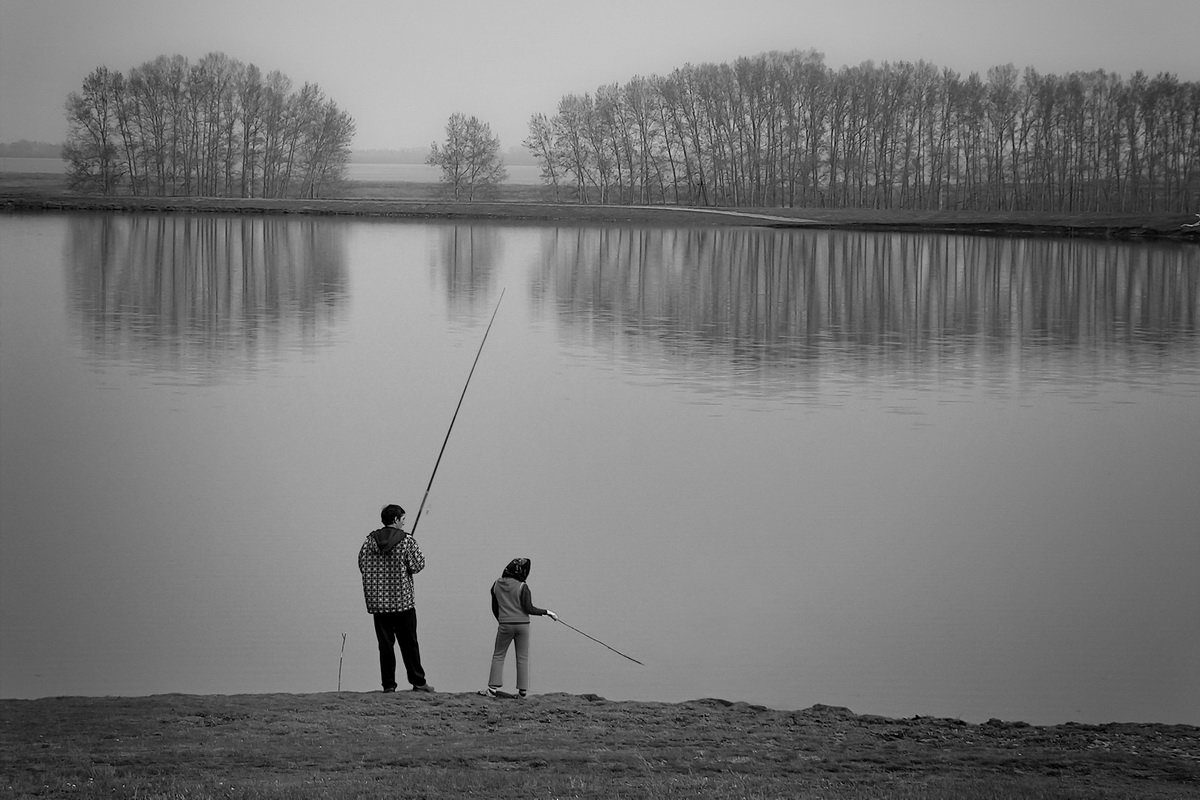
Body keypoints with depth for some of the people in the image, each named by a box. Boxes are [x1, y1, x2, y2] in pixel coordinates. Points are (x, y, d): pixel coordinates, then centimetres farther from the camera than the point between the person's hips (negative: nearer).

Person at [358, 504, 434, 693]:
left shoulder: (371, 540, 2)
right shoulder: (407, 541, -7)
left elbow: (363, 565, 5)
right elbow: (417, 566, -8)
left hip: (378, 602, 3)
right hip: (403, 601, -3)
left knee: (385, 644, 6)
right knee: (409, 644, 5)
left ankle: (388, 684, 4)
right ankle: (418, 681, 8)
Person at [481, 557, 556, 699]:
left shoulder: (496, 585, 2)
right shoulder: (522, 587, -11)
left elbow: (495, 608, 10)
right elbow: (529, 609, -14)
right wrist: (547, 612, -2)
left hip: (505, 624, 2)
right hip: (522, 624, -2)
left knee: (498, 656, 10)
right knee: (522, 658, 7)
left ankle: (493, 688, 0)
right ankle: (522, 691, 5)